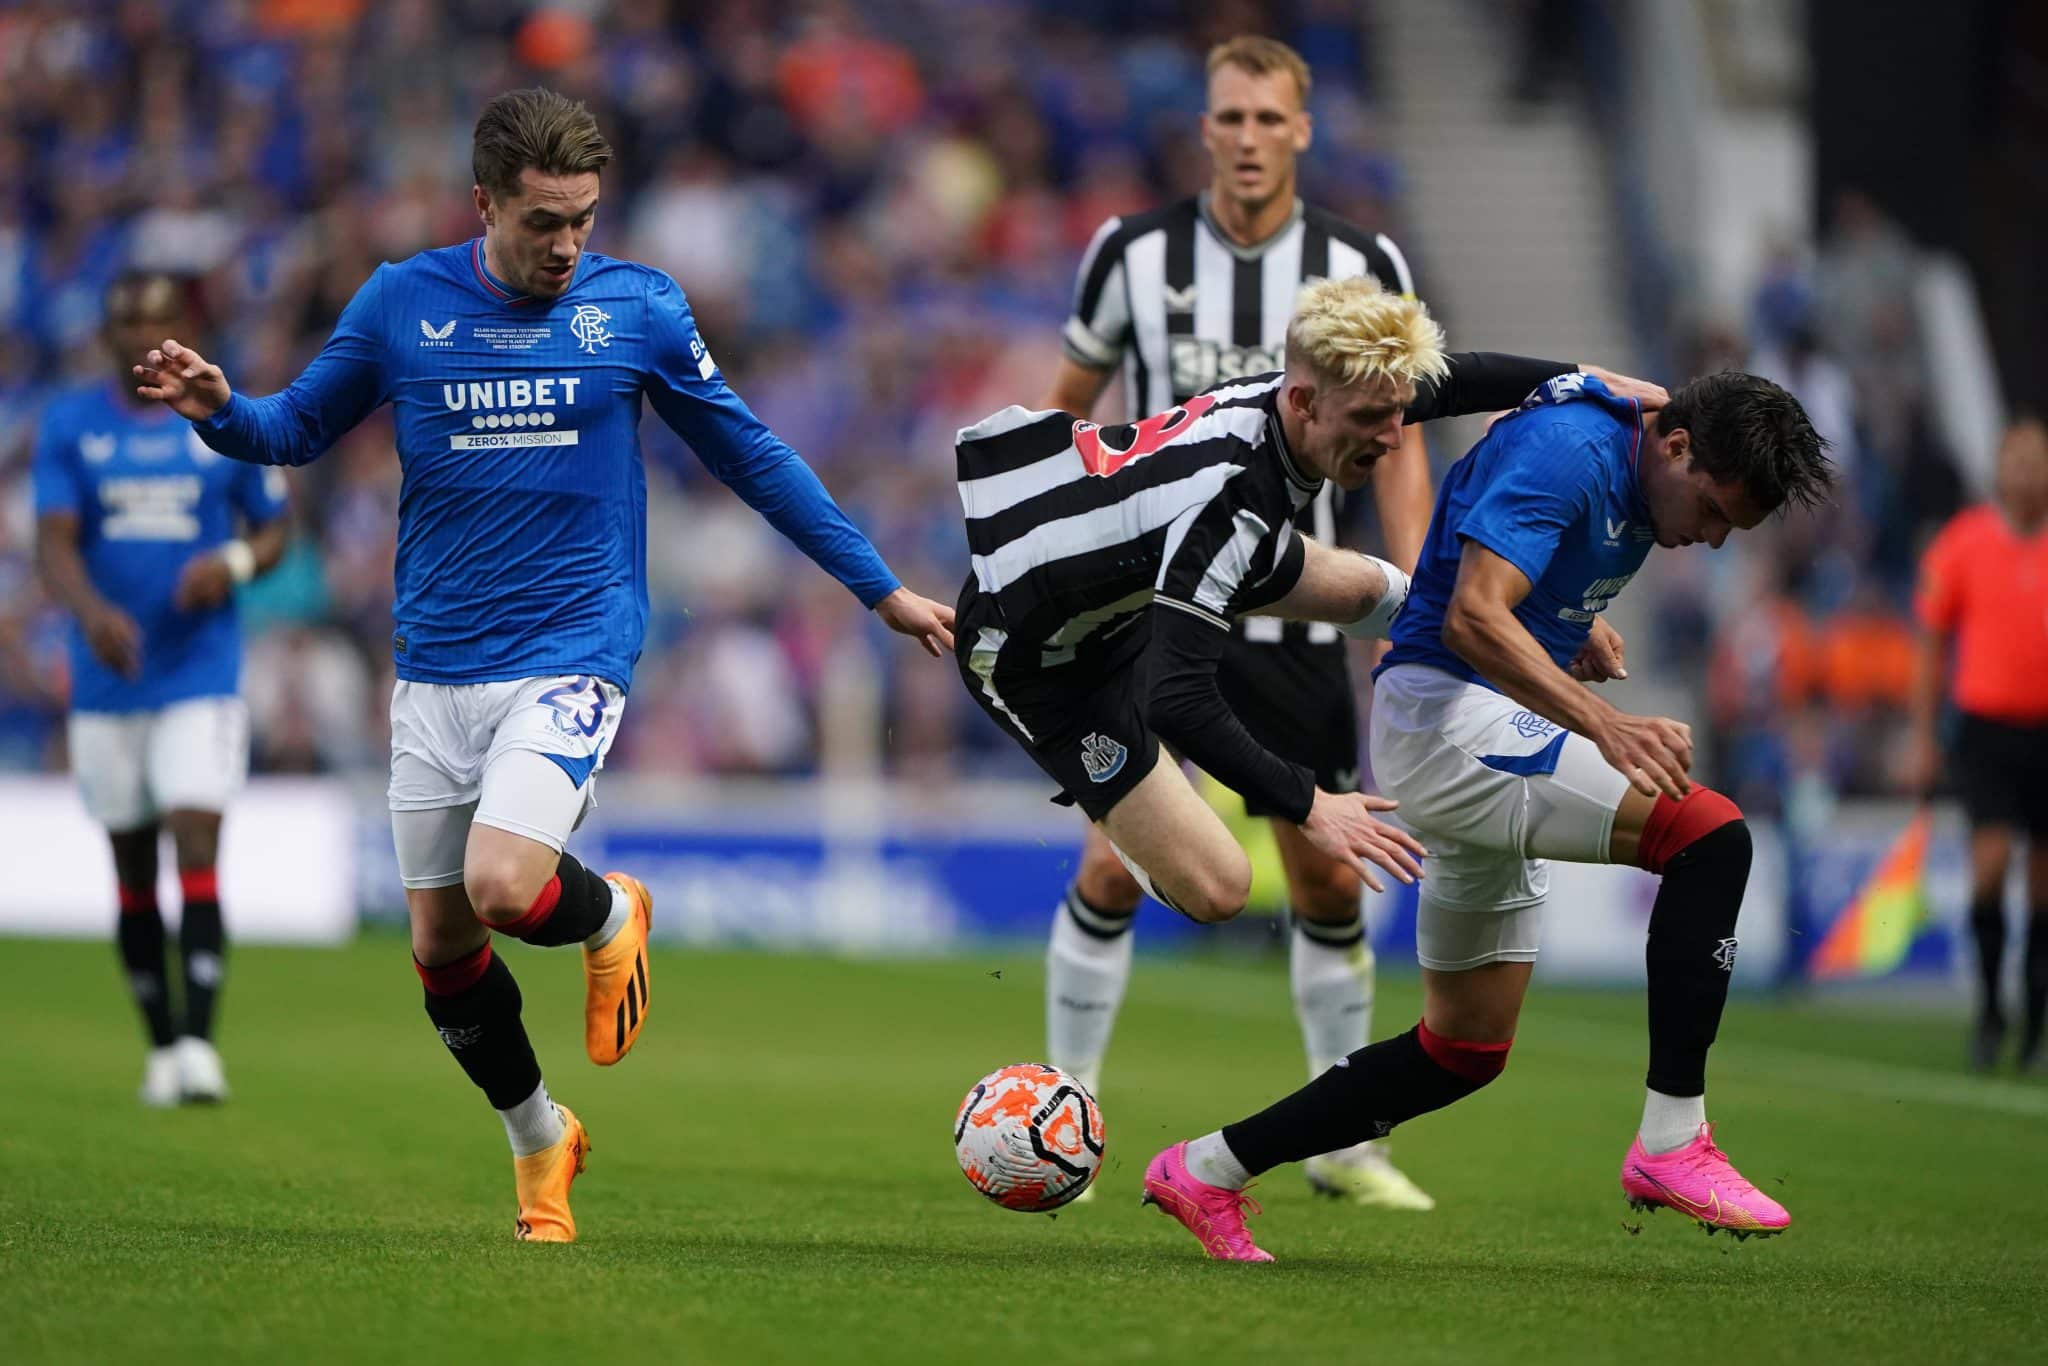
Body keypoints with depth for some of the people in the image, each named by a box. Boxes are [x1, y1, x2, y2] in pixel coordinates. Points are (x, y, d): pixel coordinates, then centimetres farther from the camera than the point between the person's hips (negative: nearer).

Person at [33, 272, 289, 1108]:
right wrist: (92, 612, -28)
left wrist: (235, 562, -13)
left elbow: (273, 529, 11)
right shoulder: (70, 425, 2)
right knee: (133, 873, 8)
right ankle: (161, 1048, 20)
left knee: (197, 853, -15)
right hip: (107, 681, 2)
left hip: (202, 677, -2)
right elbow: (55, 543, -7)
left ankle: (199, 1045, -19)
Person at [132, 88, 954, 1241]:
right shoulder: (401, 304, 1)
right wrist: (218, 408, -11)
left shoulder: (639, 310, -1)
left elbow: (751, 456, 9)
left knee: (502, 886, -25)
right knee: (441, 945, 5)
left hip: (570, 658, -3)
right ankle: (539, 1138, 29)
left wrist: (883, 591, 12)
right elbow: (300, 428, 12)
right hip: (435, 672, 3)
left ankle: (612, 914, 10)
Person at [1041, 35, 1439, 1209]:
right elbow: (1068, 405, 9)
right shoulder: (1134, 252, -4)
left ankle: (1343, 1142, 19)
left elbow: (1398, 445, 3)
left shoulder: (1364, 265, -3)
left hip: (1298, 616, 2)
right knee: (1114, 866, -10)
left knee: (1331, 882, 4)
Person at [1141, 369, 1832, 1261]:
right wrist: (1604, 726, -40)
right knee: (1712, 836, -24)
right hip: (1447, 712, -10)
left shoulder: (1631, 488, 12)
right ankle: (1671, 1145, -23)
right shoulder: (1567, 450, -18)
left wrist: (1575, 626, 10)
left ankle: (1206, 1172, 21)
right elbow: (1474, 618, -30)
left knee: (1465, 1052, 13)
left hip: (1495, 734, 10)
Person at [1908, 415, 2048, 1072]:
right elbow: (1932, 643, 6)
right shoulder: (1963, 542, -1)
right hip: (1985, 725, -1)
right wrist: (1923, 740, 4)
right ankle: (1989, 1005, 0)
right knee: (1991, 857, -16)